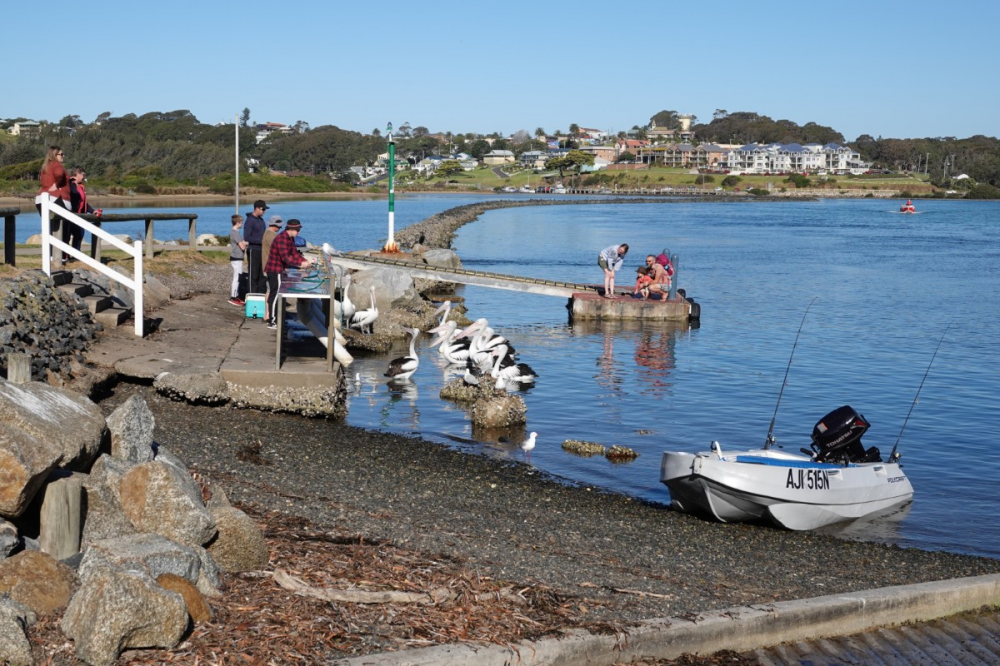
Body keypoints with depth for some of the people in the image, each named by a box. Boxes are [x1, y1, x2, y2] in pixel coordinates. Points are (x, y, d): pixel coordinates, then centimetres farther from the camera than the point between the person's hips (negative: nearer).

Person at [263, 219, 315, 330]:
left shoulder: (290, 238, 9)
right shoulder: (281, 239, -23)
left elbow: (294, 253, 12)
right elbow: (285, 257, -29)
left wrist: (306, 261, -2)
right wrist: (301, 264, -29)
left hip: (280, 270, 10)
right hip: (275, 270, -10)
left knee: (274, 295, 15)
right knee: (275, 295, -5)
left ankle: (272, 318, 23)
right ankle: (272, 322, -1)